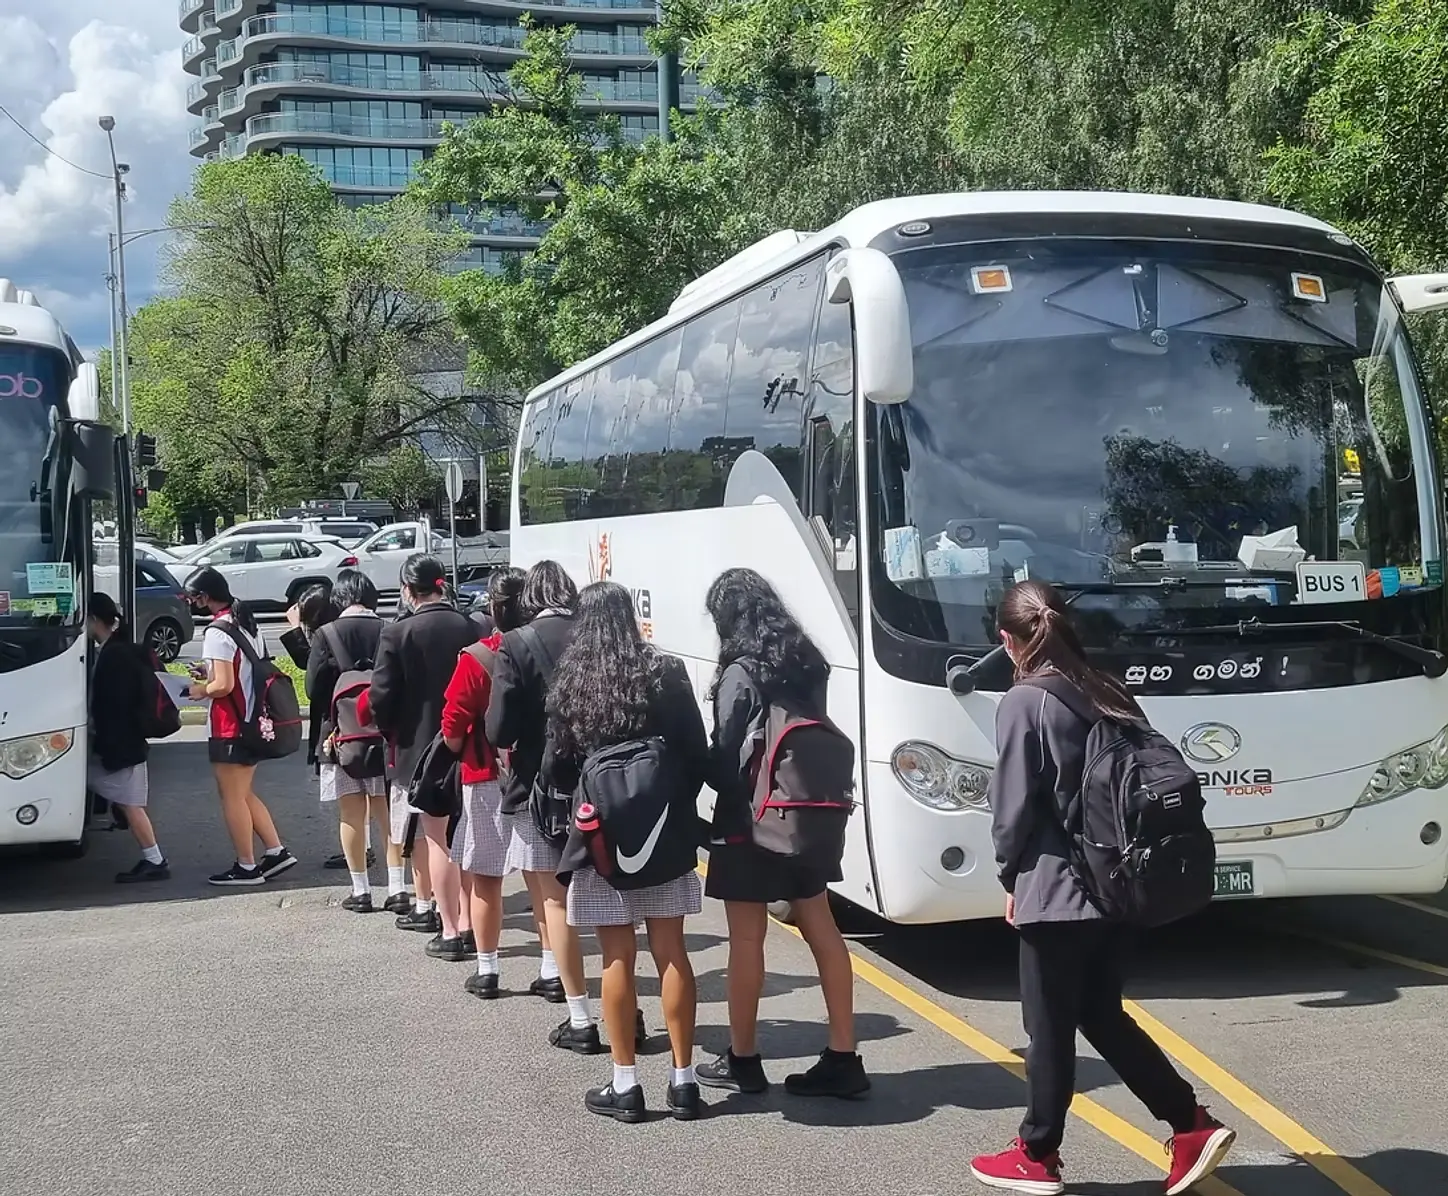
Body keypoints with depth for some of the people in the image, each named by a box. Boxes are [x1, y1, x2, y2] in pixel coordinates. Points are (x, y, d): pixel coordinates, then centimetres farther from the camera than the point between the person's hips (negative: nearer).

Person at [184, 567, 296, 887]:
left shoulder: (218, 632, -18)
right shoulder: (248, 625, 11)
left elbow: (224, 684, -23)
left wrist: (201, 690, -4)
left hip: (229, 728, -9)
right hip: (254, 722, 9)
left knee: (232, 797, 2)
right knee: (244, 794, 18)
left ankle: (246, 866, 7)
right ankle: (276, 851, 16)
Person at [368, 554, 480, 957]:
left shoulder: (397, 634, -13)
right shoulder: (469, 628, -3)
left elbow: (381, 697, -12)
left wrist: (392, 732, 6)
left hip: (420, 748, -4)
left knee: (436, 840, 3)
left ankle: (449, 932, 6)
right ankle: (468, 926, 19)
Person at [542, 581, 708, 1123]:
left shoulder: (570, 685, -7)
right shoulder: (667, 674, -4)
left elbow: (556, 770, -4)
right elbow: (698, 756, -3)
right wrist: (679, 807, 12)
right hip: (665, 833, 2)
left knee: (618, 959, 5)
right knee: (672, 954, 7)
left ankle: (625, 1085, 9)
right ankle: (683, 1080, 13)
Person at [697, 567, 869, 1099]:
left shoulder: (740, 675, -16)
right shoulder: (808, 664, 6)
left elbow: (725, 759, -14)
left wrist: (722, 788, 4)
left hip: (749, 821, -7)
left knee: (746, 939, 4)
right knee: (821, 930, 10)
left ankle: (742, 1060, 14)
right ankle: (843, 1058, 14)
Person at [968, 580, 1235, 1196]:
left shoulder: (1022, 703, -12)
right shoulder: (1110, 694, 8)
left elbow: (1013, 804, -11)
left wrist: (1012, 877, 4)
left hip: (1056, 889, -7)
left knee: (1050, 1028, 6)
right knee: (1102, 1015, 19)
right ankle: (1193, 1127, 15)